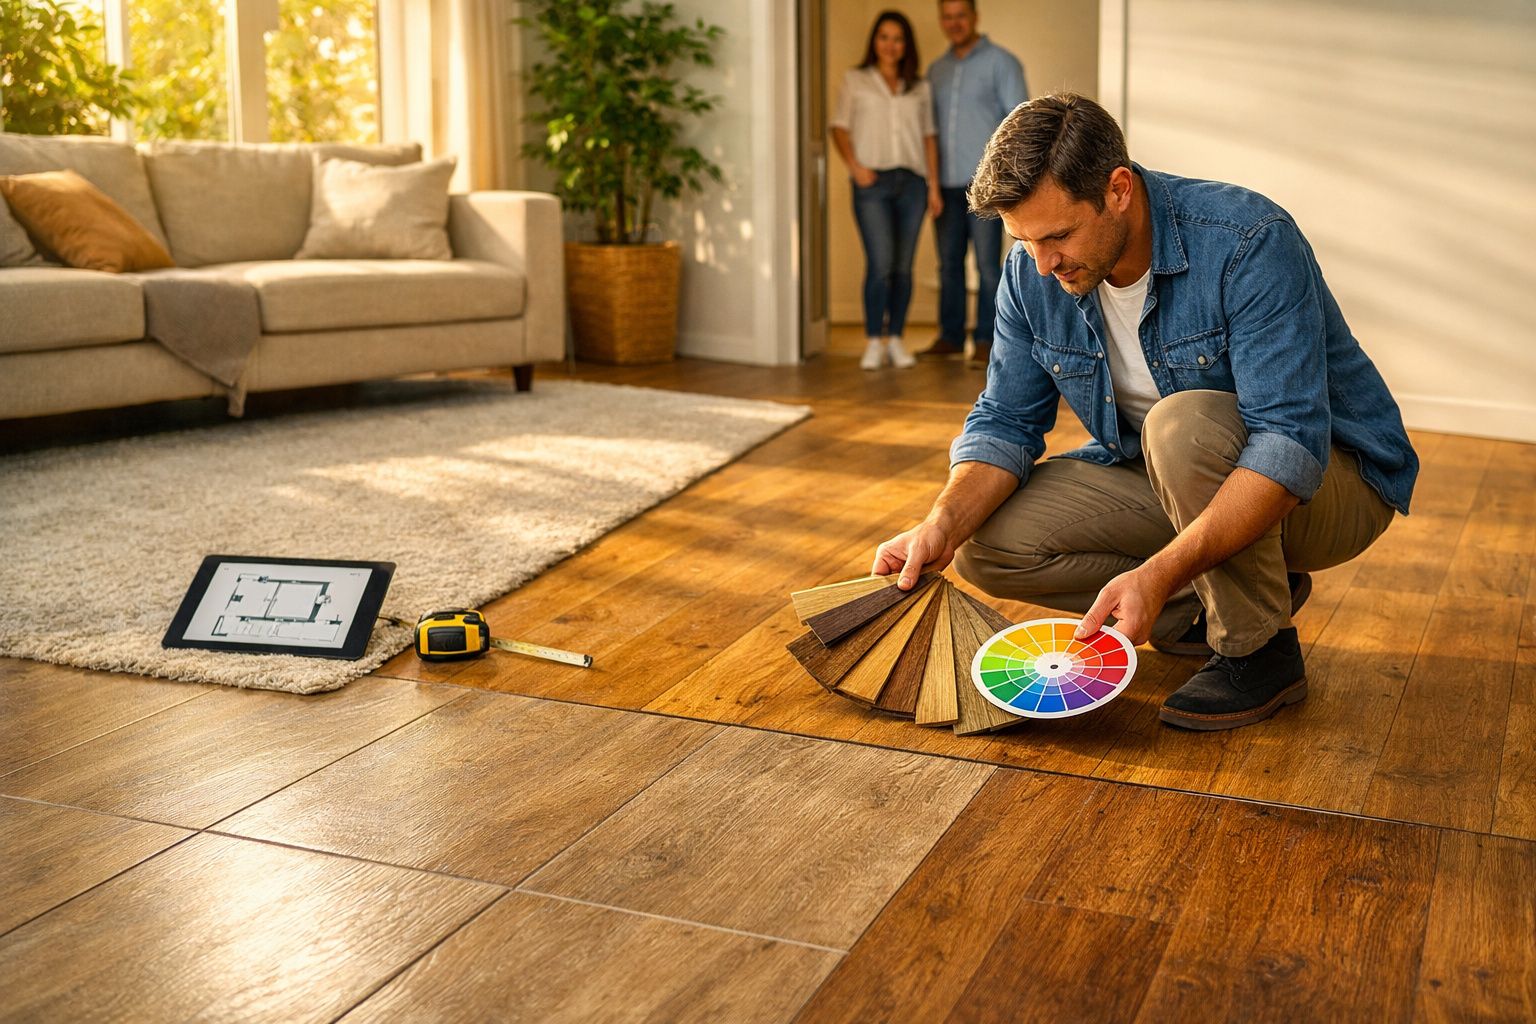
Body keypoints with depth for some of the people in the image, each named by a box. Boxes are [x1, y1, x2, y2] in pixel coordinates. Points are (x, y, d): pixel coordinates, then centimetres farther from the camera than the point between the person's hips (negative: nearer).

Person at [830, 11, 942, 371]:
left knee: (903, 267, 2)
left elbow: (928, 138, 14)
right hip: (873, 182, -3)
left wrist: (934, 185, 7)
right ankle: (873, 342, -4)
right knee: (880, 264, -12)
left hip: (911, 182, 3)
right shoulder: (855, 81, 10)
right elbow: (840, 128, 5)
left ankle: (895, 340, 10)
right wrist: (855, 166, -10)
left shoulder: (919, 88, 16)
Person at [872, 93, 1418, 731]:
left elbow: (1291, 444, -36)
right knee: (986, 543, -11)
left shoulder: (1249, 242, -29)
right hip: (1170, 485, 6)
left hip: (1329, 482, -6)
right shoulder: (1032, 271, -10)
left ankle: (1260, 648, -15)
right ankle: (1223, 599, 2)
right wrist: (943, 524, -25)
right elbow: (1006, 420, -4)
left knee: (1182, 424, -37)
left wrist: (1160, 573, -46)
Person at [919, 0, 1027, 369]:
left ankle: (986, 341, 0)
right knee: (949, 262, 7)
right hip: (946, 183, 5)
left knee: (987, 263, -5)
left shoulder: (1001, 62, 1)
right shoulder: (936, 70, 16)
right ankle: (950, 337, 15)